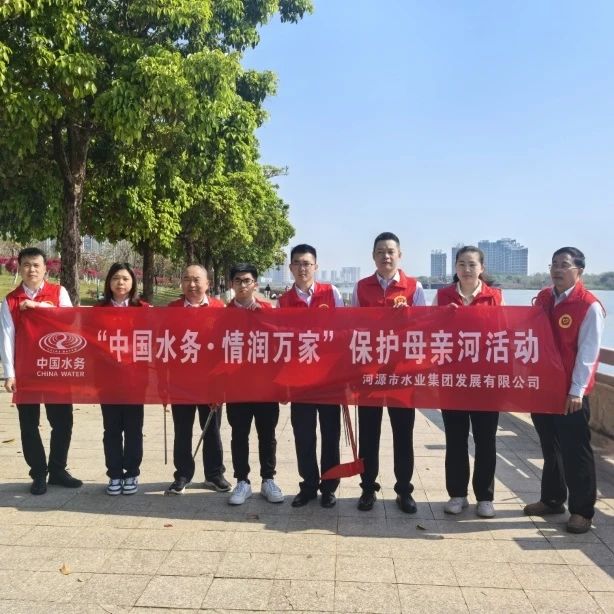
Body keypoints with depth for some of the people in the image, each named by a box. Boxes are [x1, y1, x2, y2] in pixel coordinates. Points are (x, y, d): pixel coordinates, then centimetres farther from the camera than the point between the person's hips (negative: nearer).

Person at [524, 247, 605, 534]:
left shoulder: (589, 305, -12)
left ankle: (582, 510, 15)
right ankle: (552, 499, 31)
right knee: (550, 447, 17)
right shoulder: (542, 298, 8)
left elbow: (587, 352, -14)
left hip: (571, 392, -6)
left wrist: (577, 390, -17)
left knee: (575, 451, 2)